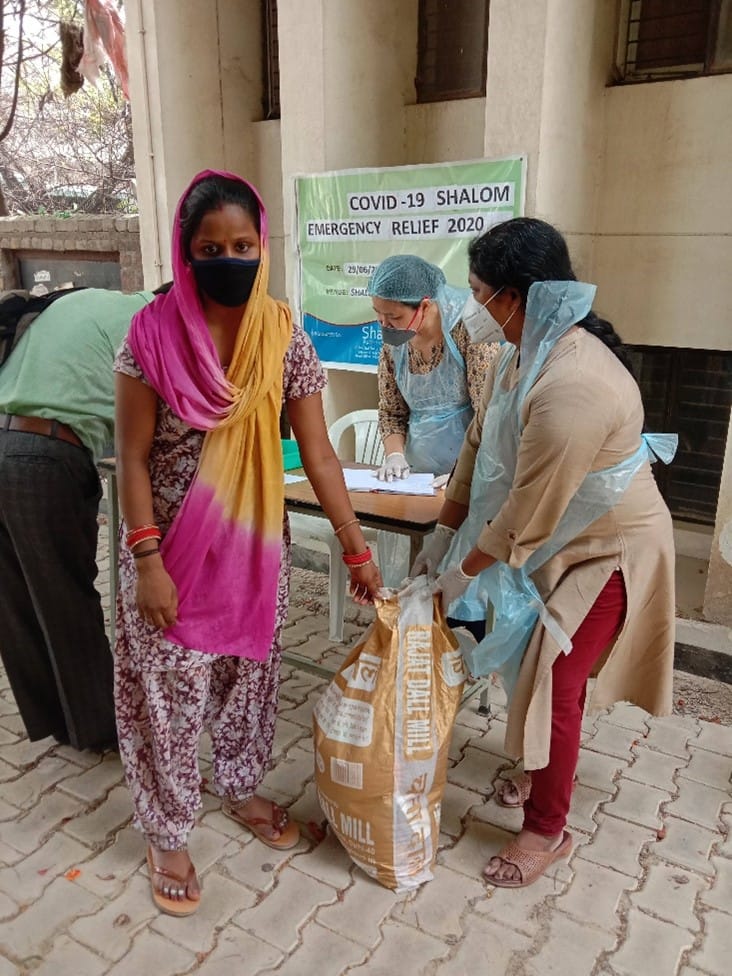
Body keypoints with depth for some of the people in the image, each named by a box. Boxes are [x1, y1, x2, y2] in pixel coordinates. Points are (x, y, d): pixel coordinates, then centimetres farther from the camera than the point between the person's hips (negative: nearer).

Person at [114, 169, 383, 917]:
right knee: (170, 689, 10)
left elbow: (316, 450, -5)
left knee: (249, 672, 19)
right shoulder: (154, 331, -15)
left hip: (254, 544, 3)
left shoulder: (284, 337, -7)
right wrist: (147, 563, -15)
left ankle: (241, 789, 45)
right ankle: (167, 834, 33)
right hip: (172, 545, -3)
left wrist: (355, 546, -4)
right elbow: (132, 456, -11)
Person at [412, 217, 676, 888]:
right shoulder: (527, 350, -5)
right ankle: (542, 770, 47)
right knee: (538, 668, 21)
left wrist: (461, 569, -14)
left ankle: (548, 829, 23)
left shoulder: (572, 388, -36)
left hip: (607, 551, -9)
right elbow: (481, 440, 3)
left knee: (553, 684, 0)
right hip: (562, 537, 9)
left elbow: (530, 511, -28)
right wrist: (448, 525, 6)